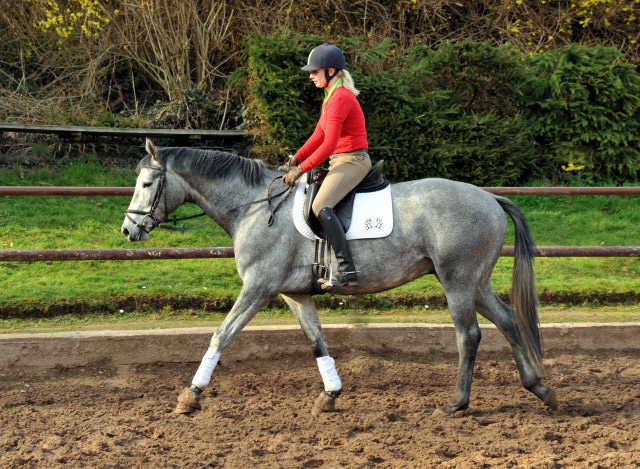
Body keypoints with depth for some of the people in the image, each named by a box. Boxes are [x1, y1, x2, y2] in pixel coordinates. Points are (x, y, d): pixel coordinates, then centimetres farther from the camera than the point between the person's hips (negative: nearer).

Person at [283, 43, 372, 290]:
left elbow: (328, 145, -22)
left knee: (321, 206, -29)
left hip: (353, 161, -11)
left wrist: (301, 169, -19)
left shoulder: (341, 98, -17)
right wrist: (296, 158, 6)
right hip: (339, 162, 11)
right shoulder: (331, 97, 16)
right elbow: (318, 136, 19)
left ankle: (346, 269, -35)